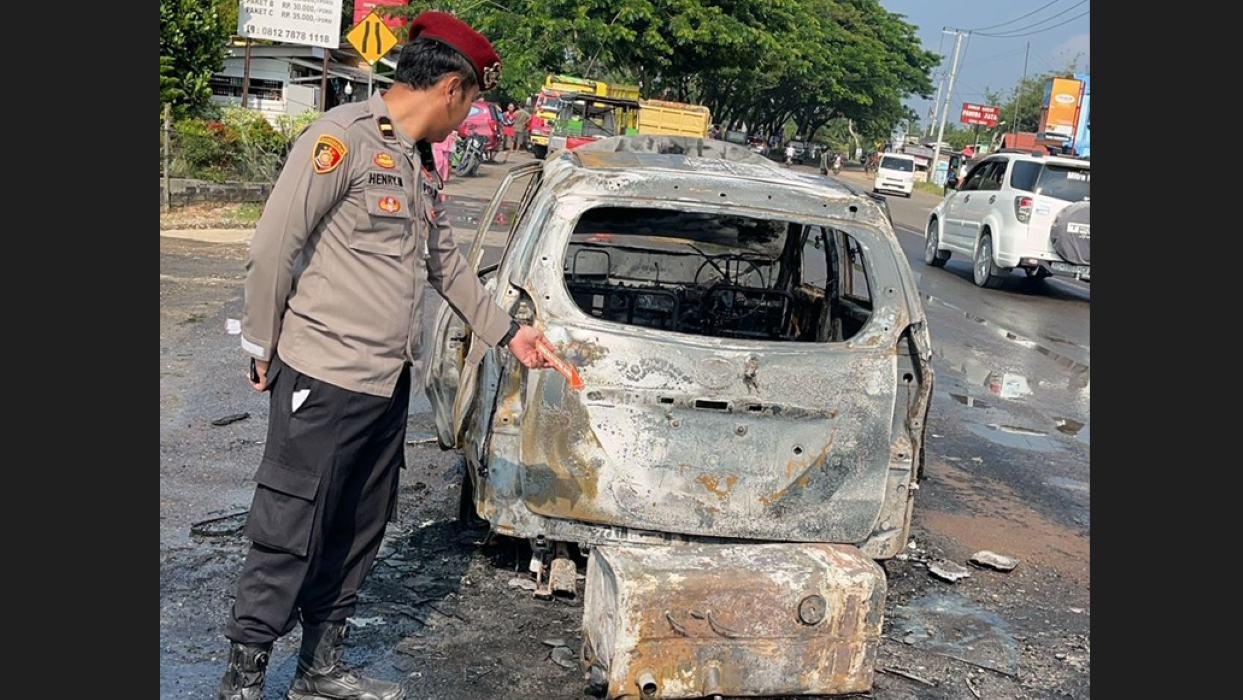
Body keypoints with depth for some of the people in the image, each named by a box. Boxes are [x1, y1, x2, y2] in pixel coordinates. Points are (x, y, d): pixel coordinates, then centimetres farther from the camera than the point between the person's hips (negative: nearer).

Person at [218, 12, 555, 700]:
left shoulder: (420, 162, 15)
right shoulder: (344, 138, -13)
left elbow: (447, 263, 24)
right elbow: (272, 248, -14)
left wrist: (508, 333, 24)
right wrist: (264, 350, -6)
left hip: (389, 385, 9)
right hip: (323, 383, -8)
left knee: (356, 537, 16)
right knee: (288, 540, -1)